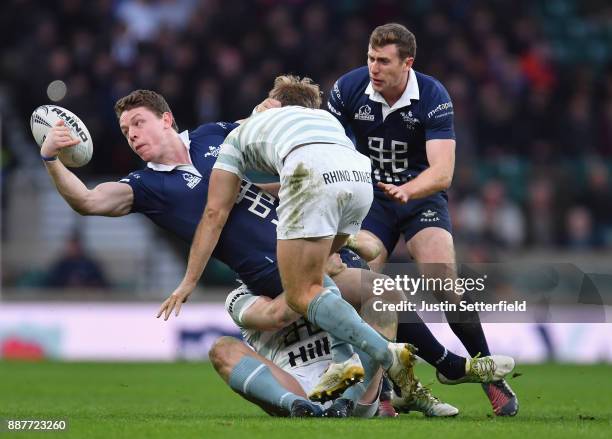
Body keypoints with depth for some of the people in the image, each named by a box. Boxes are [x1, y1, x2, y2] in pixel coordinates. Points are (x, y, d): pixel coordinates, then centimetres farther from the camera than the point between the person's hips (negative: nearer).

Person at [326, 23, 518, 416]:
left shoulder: (434, 97, -21)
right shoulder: (348, 89, -13)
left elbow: (442, 173, -28)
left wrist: (406, 190, -47)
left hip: (422, 196, -2)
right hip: (369, 196, 2)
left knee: (446, 285, -20)